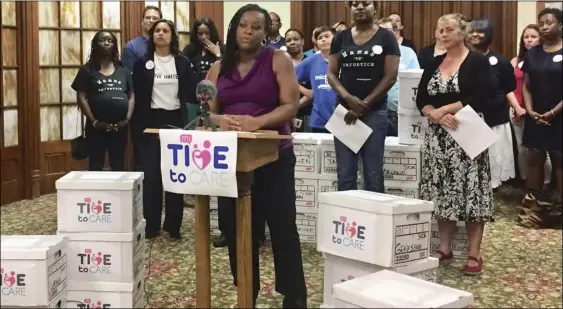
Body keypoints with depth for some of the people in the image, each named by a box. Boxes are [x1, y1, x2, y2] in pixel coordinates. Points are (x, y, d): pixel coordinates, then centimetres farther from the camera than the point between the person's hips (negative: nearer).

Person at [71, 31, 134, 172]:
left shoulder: (123, 70, 12)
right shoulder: (87, 70, 3)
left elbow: (131, 96, 9)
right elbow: (82, 98, -3)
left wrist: (127, 119, -5)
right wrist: (94, 121, -12)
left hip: (120, 127, 3)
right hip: (97, 127, -3)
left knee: (118, 167, 10)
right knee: (95, 167, 2)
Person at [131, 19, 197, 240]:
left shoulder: (183, 62, 4)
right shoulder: (143, 63, 1)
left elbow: (190, 93, 5)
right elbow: (137, 95, 0)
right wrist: (138, 125, -4)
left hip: (175, 120, 1)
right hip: (152, 121, -1)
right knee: (151, 173, 0)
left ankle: (173, 224, 12)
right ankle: (151, 225, 8)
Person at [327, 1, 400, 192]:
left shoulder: (386, 37, 2)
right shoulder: (340, 38, 10)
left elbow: (390, 76, -4)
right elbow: (331, 74, 7)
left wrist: (364, 104, -10)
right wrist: (349, 98, -11)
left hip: (375, 111, -3)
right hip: (344, 110, 3)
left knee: (373, 174, -1)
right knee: (345, 174, 4)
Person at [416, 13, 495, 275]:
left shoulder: (478, 62, -1)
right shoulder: (434, 63, 13)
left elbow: (480, 99, -13)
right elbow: (421, 100, 6)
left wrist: (444, 109, -14)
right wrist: (436, 116, -14)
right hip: (437, 136, 5)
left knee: (469, 193, -7)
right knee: (441, 193, 5)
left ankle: (474, 254, -2)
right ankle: (444, 248, 15)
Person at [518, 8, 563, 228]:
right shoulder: (532, 54, 9)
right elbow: (526, 86, 10)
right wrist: (530, 111, -4)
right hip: (535, 118, 4)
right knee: (534, 160, 6)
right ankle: (533, 208, 11)